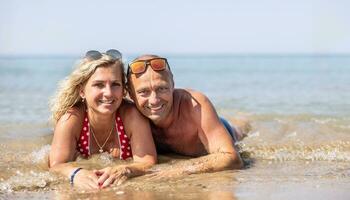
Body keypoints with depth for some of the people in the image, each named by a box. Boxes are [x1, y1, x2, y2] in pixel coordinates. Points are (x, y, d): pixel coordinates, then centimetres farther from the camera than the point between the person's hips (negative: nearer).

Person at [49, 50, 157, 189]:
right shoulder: (70, 118, -23)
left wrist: (125, 170, -53)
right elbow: (57, 165, -29)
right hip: (82, 190, 0)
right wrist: (76, 173, -54)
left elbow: (148, 161, -29)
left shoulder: (132, 115, -24)